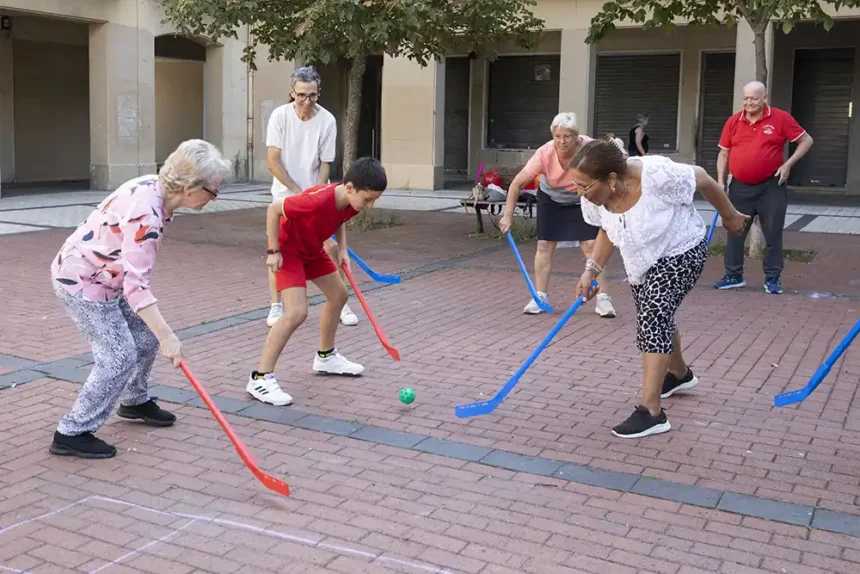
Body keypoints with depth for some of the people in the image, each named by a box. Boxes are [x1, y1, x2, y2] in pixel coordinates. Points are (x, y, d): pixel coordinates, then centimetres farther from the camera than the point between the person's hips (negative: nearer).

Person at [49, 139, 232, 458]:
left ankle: (135, 401, 35)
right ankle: (72, 433, 0)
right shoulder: (146, 214, -33)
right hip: (80, 282, -9)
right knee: (119, 356, -11)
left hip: (106, 277, 9)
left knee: (147, 335, 14)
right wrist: (167, 337, -34)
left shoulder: (155, 186, -5)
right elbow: (136, 286, -34)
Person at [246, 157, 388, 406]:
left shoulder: (353, 202, -14)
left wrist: (342, 248, -2)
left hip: (313, 248, 9)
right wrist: (273, 252, -23)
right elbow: (273, 210, -27)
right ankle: (260, 378, -13)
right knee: (297, 312, -21)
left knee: (338, 295, 17)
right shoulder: (318, 200, -38)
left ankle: (326, 357, 38)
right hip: (288, 249, -9)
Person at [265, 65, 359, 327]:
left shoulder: (327, 121, -11)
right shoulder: (280, 116, -13)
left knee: (331, 246, -4)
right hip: (285, 194, -1)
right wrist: (298, 191, -18)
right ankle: (276, 306, 10)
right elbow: (272, 161, -13)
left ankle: (341, 304, 9)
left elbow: (324, 165, -7)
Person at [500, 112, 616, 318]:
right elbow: (517, 183, -25)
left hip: (583, 201, -1)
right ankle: (540, 297, 10)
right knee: (545, 246, -2)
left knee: (590, 246, -10)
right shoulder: (545, 153, -32)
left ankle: (602, 298, -4)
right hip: (551, 200, 1)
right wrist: (508, 215, -27)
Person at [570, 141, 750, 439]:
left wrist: (729, 216, -3)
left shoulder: (656, 175, -37)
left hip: (680, 253, -7)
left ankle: (652, 413, -17)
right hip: (642, 261, 7)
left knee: (653, 319, -19)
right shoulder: (595, 196, -19)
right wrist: (592, 270, -7)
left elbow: (704, 180, -18)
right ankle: (680, 374, 50)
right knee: (657, 318, 20)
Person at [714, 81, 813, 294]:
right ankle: (733, 275, 17)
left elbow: (806, 140, 1)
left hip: (771, 187, -2)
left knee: (773, 234, 3)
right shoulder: (733, 121, 3)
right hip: (740, 187, 3)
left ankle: (773, 278, 13)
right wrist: (720, 182, 0)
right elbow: (724, 153, 9)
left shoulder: (781, 118, -5)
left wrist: (788, 164, -11)